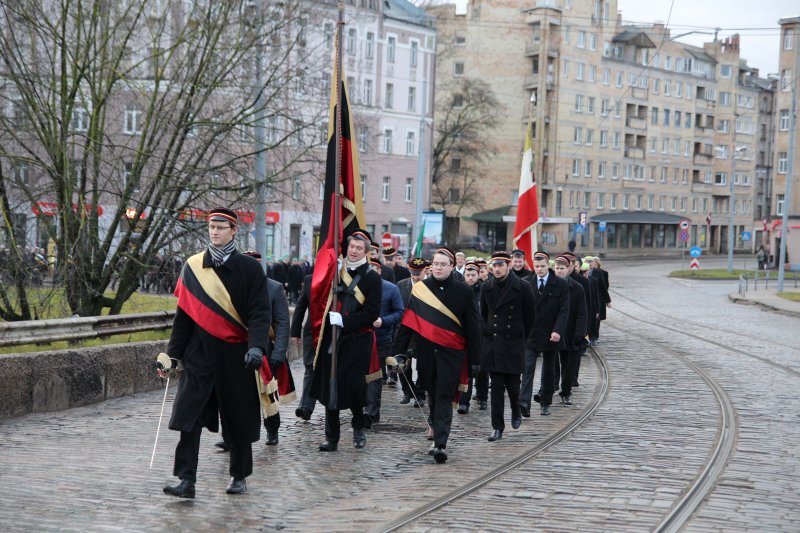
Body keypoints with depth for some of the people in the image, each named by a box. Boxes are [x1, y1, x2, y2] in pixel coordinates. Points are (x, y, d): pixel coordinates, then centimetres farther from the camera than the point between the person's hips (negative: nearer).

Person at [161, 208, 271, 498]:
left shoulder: (250, 268, -2)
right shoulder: (193, 267, 6)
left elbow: (260, 313, -7)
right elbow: (183, 315, 11)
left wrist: (256, 347, -22)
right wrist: (174, 353, 9)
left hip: (236, 355, -1)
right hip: (199, 355, 2)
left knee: (239, 419, 8)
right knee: (189, 417, -10)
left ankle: (239, 476, 26)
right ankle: (186, 480, -10)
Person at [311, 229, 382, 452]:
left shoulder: (372, 278, -1)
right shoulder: (334, 271, 10)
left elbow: (372, 312, -8)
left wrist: (344, 320, -16)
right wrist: (329, 317, -3)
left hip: (357, 340, -3)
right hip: (331, 339, 3)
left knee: (354, 386, -6)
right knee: (330, 386, 2)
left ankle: (358, 427, 22)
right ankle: (331, 437, 10)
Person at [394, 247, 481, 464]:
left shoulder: (463, 291, 0)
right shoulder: (420, 289, 4)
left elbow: (473, 328, 2)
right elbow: (407, 323, 4)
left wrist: (474, 360, 0)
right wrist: (399, 352, 0)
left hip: (451, 354, -2)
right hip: (426, 354, 2)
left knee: (444, 397, -8)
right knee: (433, 396, 13)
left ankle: (440, 444, -12)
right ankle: (438, 436, 30)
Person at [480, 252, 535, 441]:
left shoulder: (522, 287, -5)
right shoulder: (487, 288, 4)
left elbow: (530, 316, 3)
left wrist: (520, 337, 9)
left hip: (513, 344, -2)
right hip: (492, 344, 2)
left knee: (512, 383, 2)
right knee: (497, 386, 0)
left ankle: (516, 411, 34)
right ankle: (497, 427, 3)